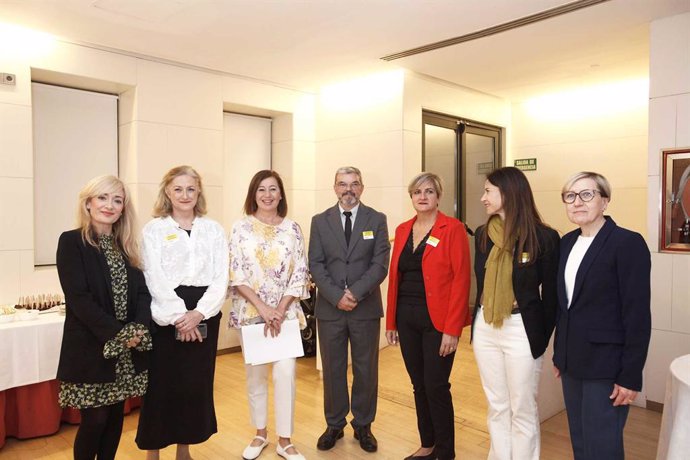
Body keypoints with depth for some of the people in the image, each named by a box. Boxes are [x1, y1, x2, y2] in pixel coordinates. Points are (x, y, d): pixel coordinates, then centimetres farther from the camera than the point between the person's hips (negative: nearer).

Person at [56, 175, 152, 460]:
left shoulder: (125, 245, 9)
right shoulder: (71, 241, -8)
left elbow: (142, 290, 4)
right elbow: (78, 297, -16)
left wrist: (139, 327, -13)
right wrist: (117, 333, -19)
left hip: (127, 350, 5)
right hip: (90, 347, -5)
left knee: (116, 415, 13)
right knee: (95, 419, 3)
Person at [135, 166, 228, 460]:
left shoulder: (214, 229, 7)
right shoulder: (154, 229, 2)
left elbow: (221, 278, 0)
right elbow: (155, 279, -6)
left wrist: (198, 313, -12)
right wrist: (179, 316, -15)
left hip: (204, 315, 2)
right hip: (166, 317, -2)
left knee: (197, 383, 9)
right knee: (161, 385, 3)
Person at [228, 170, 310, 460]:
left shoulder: (292, 229, 2)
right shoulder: (241, 228, 0)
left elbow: (300, 274, 0)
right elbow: (236, 275, -5)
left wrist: (281, 310, -9)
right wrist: (263, 308, -13)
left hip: (286, 312, 0)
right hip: (250, 312, 0)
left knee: (285, 374, -3)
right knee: (255, 375, 10)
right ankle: (260, 434, 29)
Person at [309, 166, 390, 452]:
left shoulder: (377, 220, 2)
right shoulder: (320, 221, 5)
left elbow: (380, 264, -6)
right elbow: (315, 265, -2)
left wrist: (355, 293, -16)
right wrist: (337, 296, -14)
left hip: (366, 308, 0)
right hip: (329, 308, 1)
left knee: (366, 370, 10)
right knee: (332, 370, 11)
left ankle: (363, 426, 28)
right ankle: (334, 424, 28)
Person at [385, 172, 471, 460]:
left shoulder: (453, 229, -8)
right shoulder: (403, 230, 9)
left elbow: (461, 280, -13)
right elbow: (395, 277, 10)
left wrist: (452, 329, -17)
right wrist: (391, 321, 8)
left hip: (437, 321, -5)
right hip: (407, 319, 5)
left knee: (436, 387, 2)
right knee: (419, 385, 15)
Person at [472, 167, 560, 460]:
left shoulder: (544, 237, -11)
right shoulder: (483, 235, 4)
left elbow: (551, 293, -5)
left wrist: (542, 337, -4)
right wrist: (477, 322, 7)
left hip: (522, 330, -5)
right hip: (485, 328, 5)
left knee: (522, 410, 10)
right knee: (496, 407, 17)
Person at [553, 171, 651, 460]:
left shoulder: (628, 243, -13)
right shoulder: (567, 242, 8)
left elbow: (638, 316, -14)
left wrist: (630, 376, -15)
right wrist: (559, 355, 14)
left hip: (605, 365, -6)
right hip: (573, 361, 7)